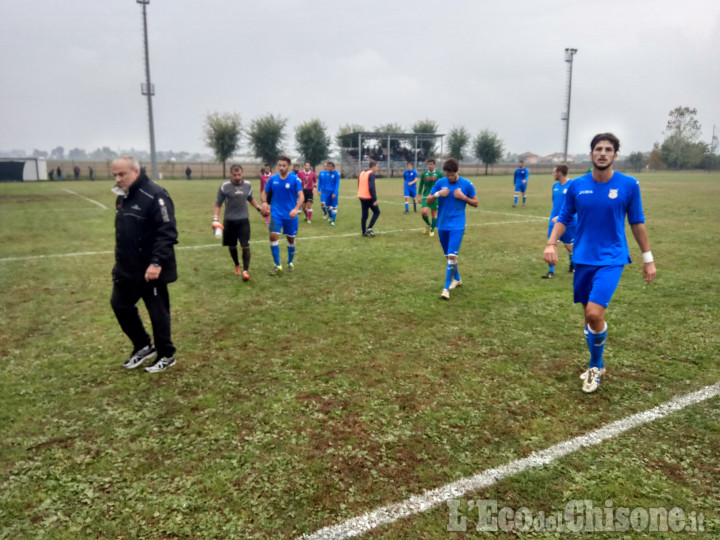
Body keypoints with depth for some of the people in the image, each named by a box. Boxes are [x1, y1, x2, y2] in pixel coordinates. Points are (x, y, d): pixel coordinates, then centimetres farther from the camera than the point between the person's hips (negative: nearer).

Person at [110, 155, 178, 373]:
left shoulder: (155, 195, -18)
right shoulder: (123, 196, 10)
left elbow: (167, 232, -24)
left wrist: (157, 262, -30)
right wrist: (120, 261, 20)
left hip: (151, 270, -9)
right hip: (127, 269, 9)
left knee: (158, 312, 4)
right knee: (120, 305, 16)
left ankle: (166, 355, 23)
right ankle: (143, 347, 34)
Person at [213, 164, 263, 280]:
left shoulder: (247, 185, 1)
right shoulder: (224, 186, -8)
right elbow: (218, 204, -2)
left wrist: (259, 208, 16)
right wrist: (215, 219, -12)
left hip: (243, 220, 1)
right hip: (229, 221, -1)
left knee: (245, 246, -8)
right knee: (232, 246, 13)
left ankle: (246, 270, -1)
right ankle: (237, 265, 36)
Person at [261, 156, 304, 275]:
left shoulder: (295, 179, -7)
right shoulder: (273, 179, 2)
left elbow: (301, 196, -15)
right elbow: (265, 192, 15)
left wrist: (296, 209, -32)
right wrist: (264, 202, -6)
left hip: (290, 215, -1)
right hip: (276, 214, 1)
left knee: (291, 238, 10)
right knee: (273, 236, -13)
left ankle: (290, 263, 33)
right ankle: (277, 266, -1)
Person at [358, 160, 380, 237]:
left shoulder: (361, 173, 13)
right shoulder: (372, 174, -13)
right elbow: (371, 188, -21)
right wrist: (374, 199, -19)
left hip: (362, 197, 7)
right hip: (369, 198, -7)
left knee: (364, 215, 10)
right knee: (377, 212, 7)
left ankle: (364, 232, 10)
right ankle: (369, 228, -3)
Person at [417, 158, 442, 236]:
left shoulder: (439, 173, -1)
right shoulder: (424, 173, 3)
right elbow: (421, 185, 10)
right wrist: (419, 195, 7)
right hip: (426, 196, 1)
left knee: (434, 214, 3)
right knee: (424, 212, -13)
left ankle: (432, 230, 20)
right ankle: (428, 224, 16)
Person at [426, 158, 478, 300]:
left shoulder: (467, 184, -5)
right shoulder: (440, 182, 0)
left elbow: (475, 203, 3)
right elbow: (428, 200, 3)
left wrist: (464, 197, -15)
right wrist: (438, 194, -16)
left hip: (457, 226, -4)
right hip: (442, 225, 4)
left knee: (452, 256, -15)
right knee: (448, 255, 14)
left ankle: (446, 288, -10)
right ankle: (457, 279, 36)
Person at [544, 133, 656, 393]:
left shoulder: (628, 185, -5)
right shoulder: (576, 186, 0)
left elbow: (637, 223, 3)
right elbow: (564, 218, 6)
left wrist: (648, 258, 6)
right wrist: (552, 243, -11)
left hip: (611, 259, -3)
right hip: (583, 259, 3)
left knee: (594, 313, -18)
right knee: (589, 314, 11)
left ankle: (595, 366, 7)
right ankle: (597, 365, 33)